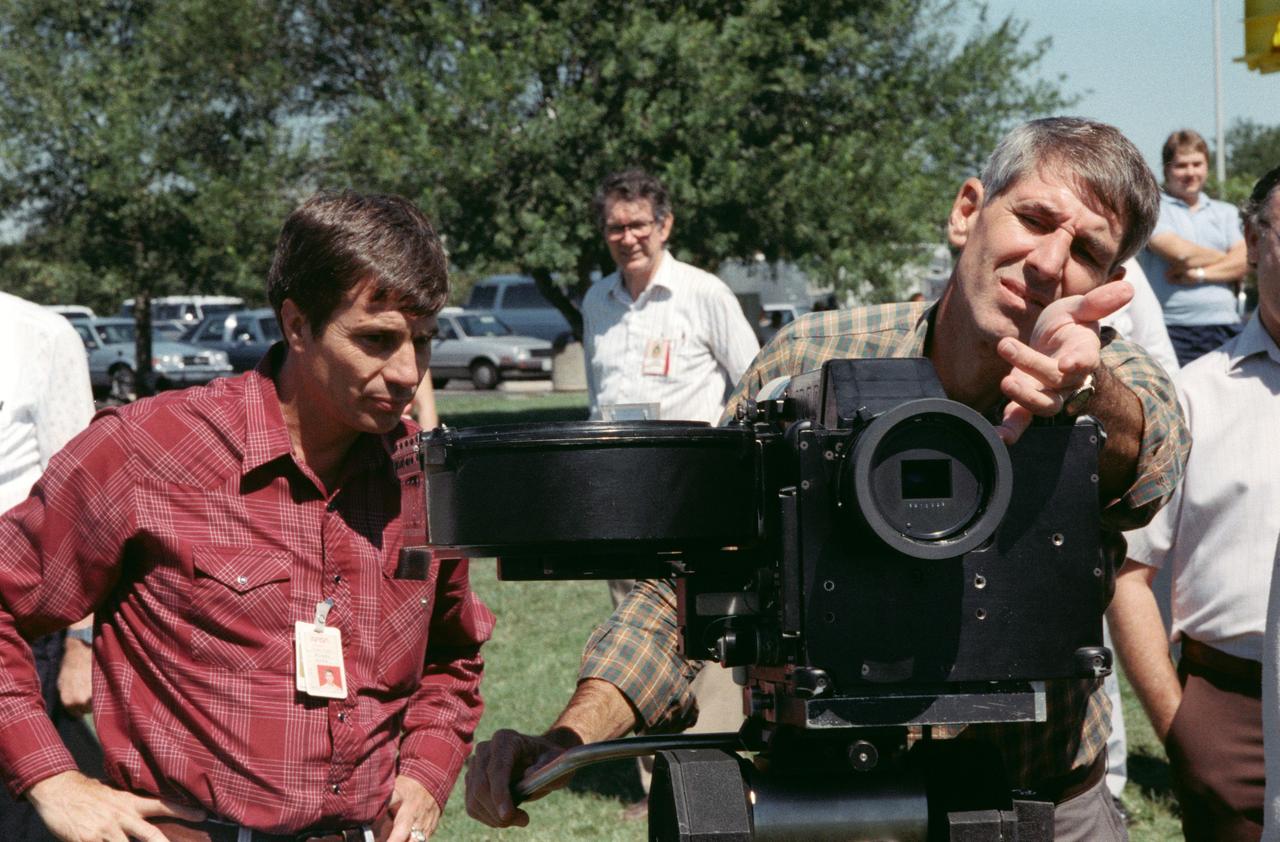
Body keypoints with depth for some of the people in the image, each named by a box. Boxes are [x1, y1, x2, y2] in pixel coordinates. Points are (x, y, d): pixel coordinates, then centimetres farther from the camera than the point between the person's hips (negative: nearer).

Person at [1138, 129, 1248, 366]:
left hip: (1224, 328, 4)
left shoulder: (1226, 212, 20)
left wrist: (1199, 274, -7)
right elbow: (1180, 252, -9)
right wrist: (1226, 258, 5)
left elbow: (1244, 262, 7)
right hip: (1172, 330, -4)